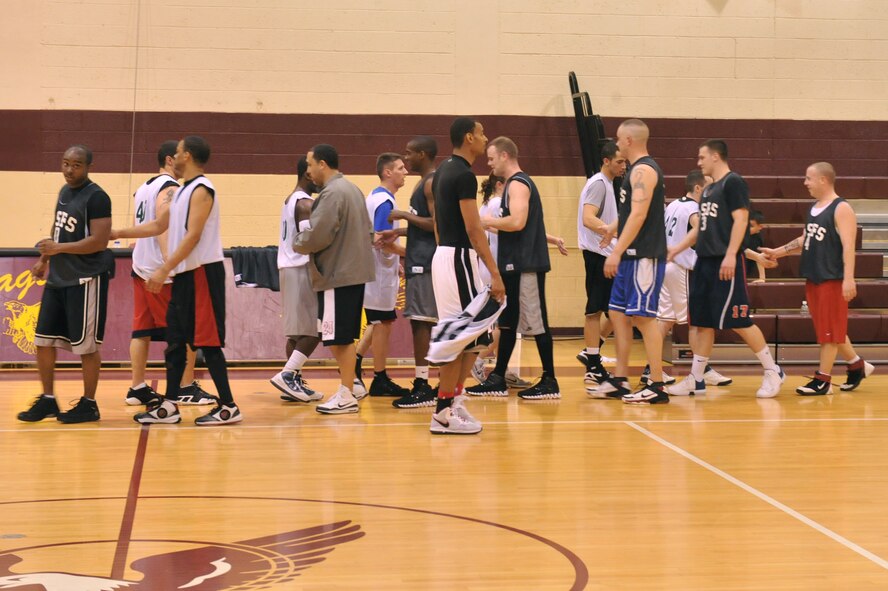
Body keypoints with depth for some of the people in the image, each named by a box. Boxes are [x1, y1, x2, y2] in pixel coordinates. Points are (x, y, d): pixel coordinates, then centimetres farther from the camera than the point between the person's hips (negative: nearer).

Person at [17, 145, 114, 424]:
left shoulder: (96, 197, -15)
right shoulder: (64, 191, 12)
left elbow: (100, 241, -22)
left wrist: (59, 248, -21)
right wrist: (45, 259, 16)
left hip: (86, 280, -9)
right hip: (57, 278, 9)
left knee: (86, 346, -1)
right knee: (43, 340, 9)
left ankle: (89, 404, 11)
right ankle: (47, 400, 20)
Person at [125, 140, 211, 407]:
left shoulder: (144, 188, 18)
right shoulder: (170, 188, -11)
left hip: (140, 266, 9)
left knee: (142, 330, 8)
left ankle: (137, 388, 8)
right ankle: (187, 388, 1)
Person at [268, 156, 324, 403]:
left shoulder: (290, 200, 18)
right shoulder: (306, 203, -13)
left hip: (287, 268, 10)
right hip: (302, 270, -10)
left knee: (297, 331, 10)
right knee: (313, 330, -8)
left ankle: (294, 383, 10)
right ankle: (287, 375, -14)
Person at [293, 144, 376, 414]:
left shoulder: (331, 193, -15)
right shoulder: (352, 189, 17)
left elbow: (316, 236, -20)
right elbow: (367, 230, 22)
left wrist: (298, 243, -1)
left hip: (338, 275, -10)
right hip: (354, 270, 10)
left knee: (339, 339, -5)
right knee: (343, 337, 15)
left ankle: (346, 397, -2)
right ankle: (347, 390, 20)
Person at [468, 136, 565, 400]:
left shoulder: (518, 184, -13)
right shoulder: (516, 183, 18)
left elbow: (517, 222, -27)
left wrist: (489, 221, -13)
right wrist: (491, 227, 15)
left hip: (526, 265, -11)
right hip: (515, 264, 11)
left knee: (536, 322, -5)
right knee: (507, 321, 13)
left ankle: (549, 382, 0)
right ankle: (498, 380, 18)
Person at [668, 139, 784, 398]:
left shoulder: (733, 182, -9)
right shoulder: (709, 188, 18)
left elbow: (740, 219, -17)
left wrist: (730, 255, -24)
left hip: (725, 263, -9)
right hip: (705, 261, 9)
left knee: (738, 321, -7)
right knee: (702, 322, 8)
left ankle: (773, 372, 3)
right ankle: (696, 379, 12)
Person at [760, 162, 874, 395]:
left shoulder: (841, 209, -12)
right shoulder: (814, 208, 14)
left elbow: (848, 246, -19)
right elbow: (804, 240, 23)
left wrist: (848, 279, -26)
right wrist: (778, 252, 15)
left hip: (832, 279, -8)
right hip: (813, 278, 8)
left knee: (829, 331, -2)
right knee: (829, 329, 13)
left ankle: (823, 380, 2)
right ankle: (857, 365, 27)